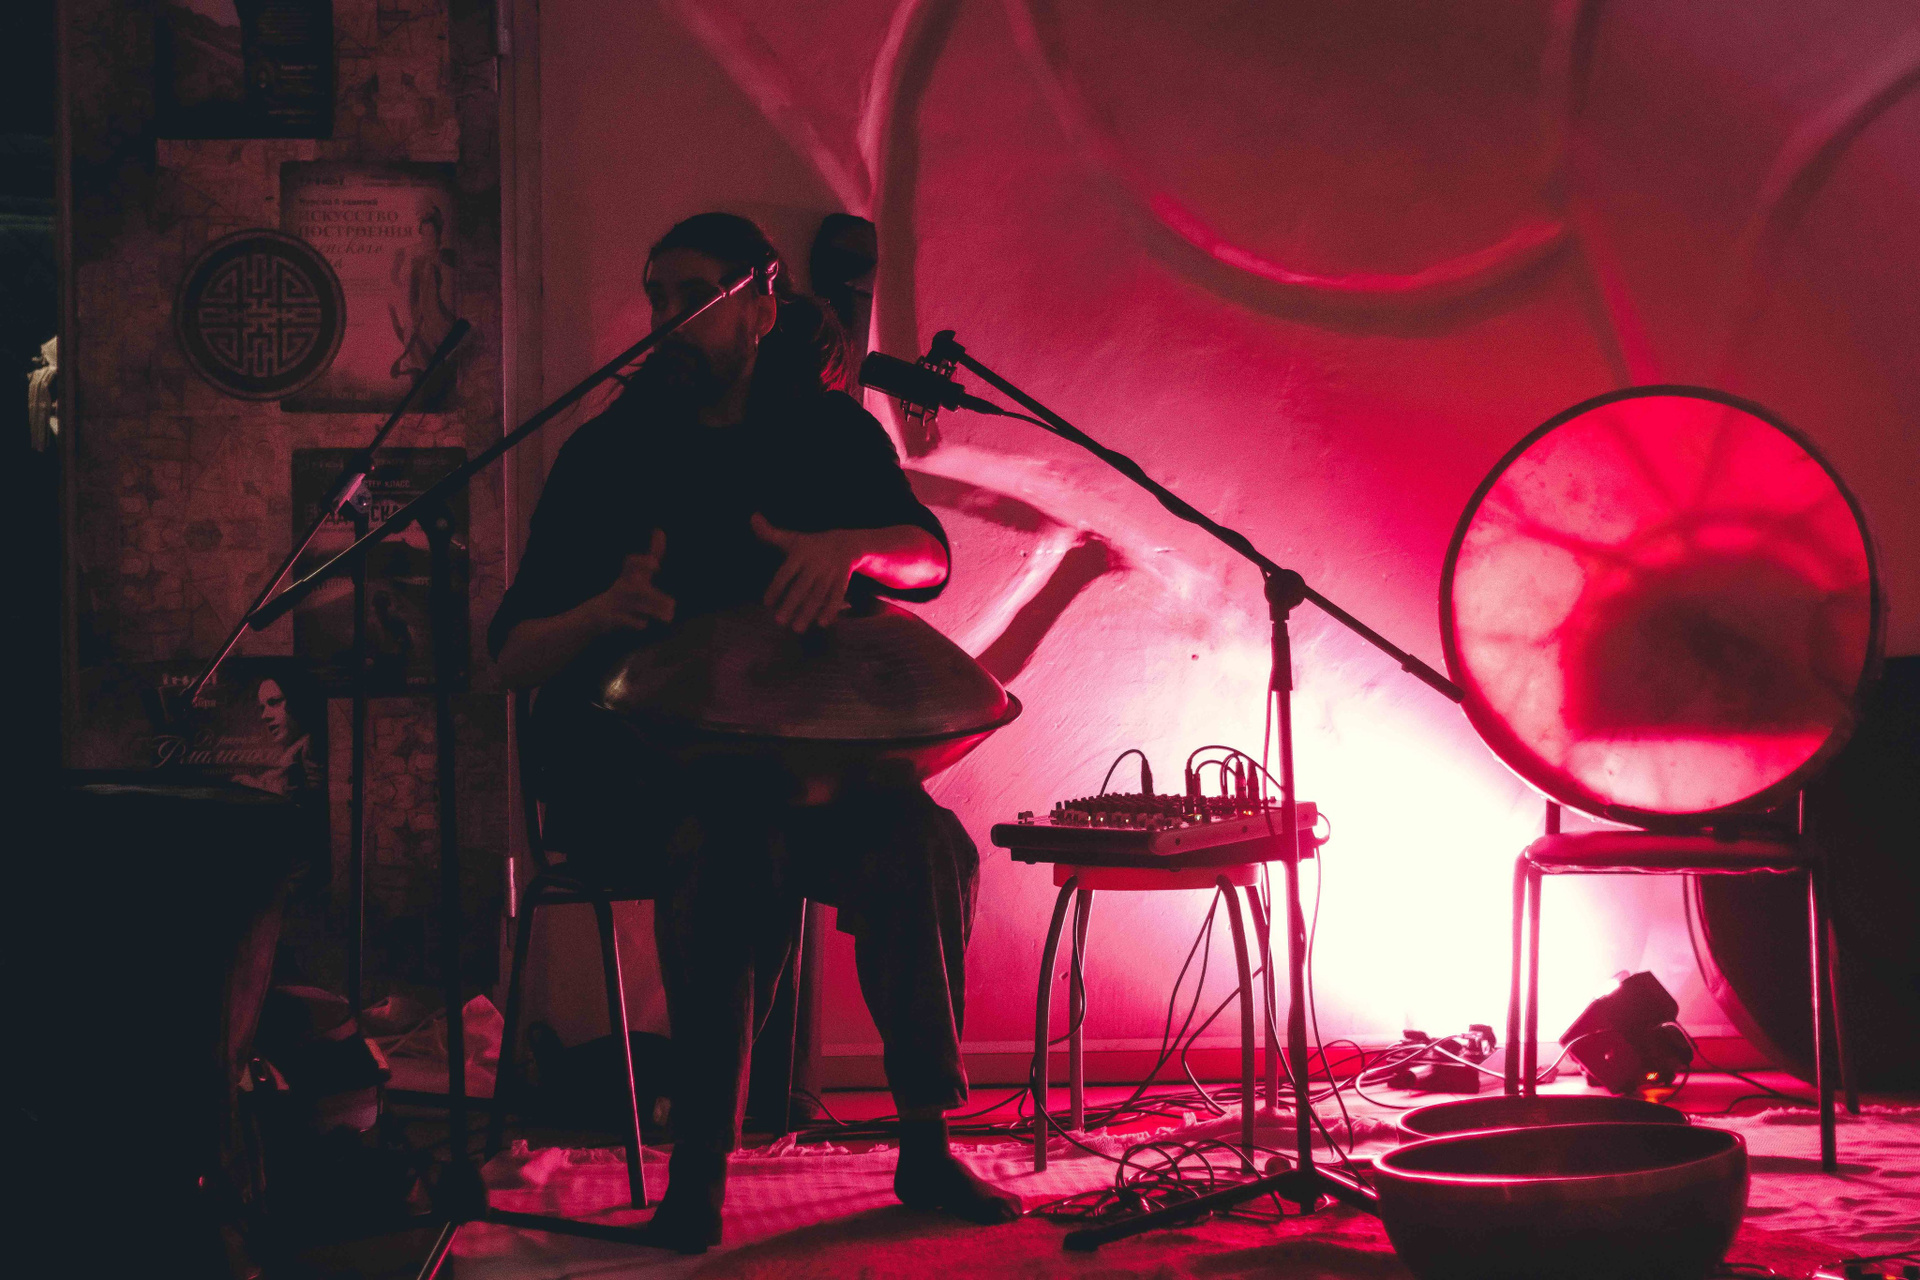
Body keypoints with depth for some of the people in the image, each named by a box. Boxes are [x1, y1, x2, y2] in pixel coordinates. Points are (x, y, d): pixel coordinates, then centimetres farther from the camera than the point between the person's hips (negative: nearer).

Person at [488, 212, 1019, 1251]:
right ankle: (697, 1175, -30)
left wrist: (851, 547, -27)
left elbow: (926, 558, -4)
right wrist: (605, 613, -24)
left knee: (930, 848, -27)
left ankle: (926, 1145, -14)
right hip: (633, 765, -2)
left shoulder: (829, 431, 11)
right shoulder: (607, 454, 3)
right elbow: (513, 657, -1)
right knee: (729, 846, -37)